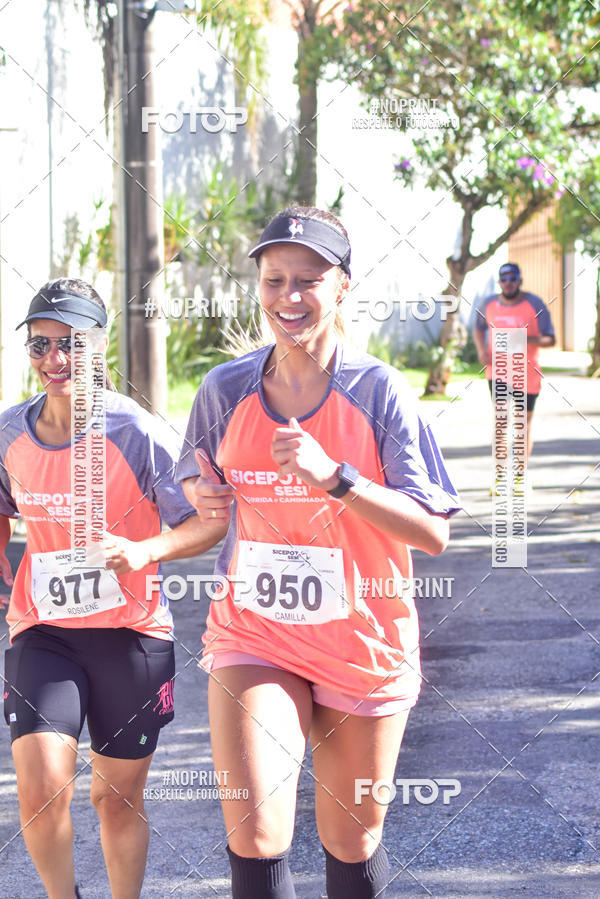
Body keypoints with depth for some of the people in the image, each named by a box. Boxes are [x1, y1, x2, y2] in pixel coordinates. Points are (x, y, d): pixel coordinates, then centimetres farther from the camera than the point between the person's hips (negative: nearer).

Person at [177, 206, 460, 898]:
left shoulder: (379, 391, -11)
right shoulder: (226, 389, -2)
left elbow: (433, 531, -16)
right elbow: (195, 484, 17)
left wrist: (333, 477, -28)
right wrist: (202, 496, -7)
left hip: (362, 643, -1)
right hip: (253, 634, 1)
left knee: (352, 841, 13)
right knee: (253, 835, -15)